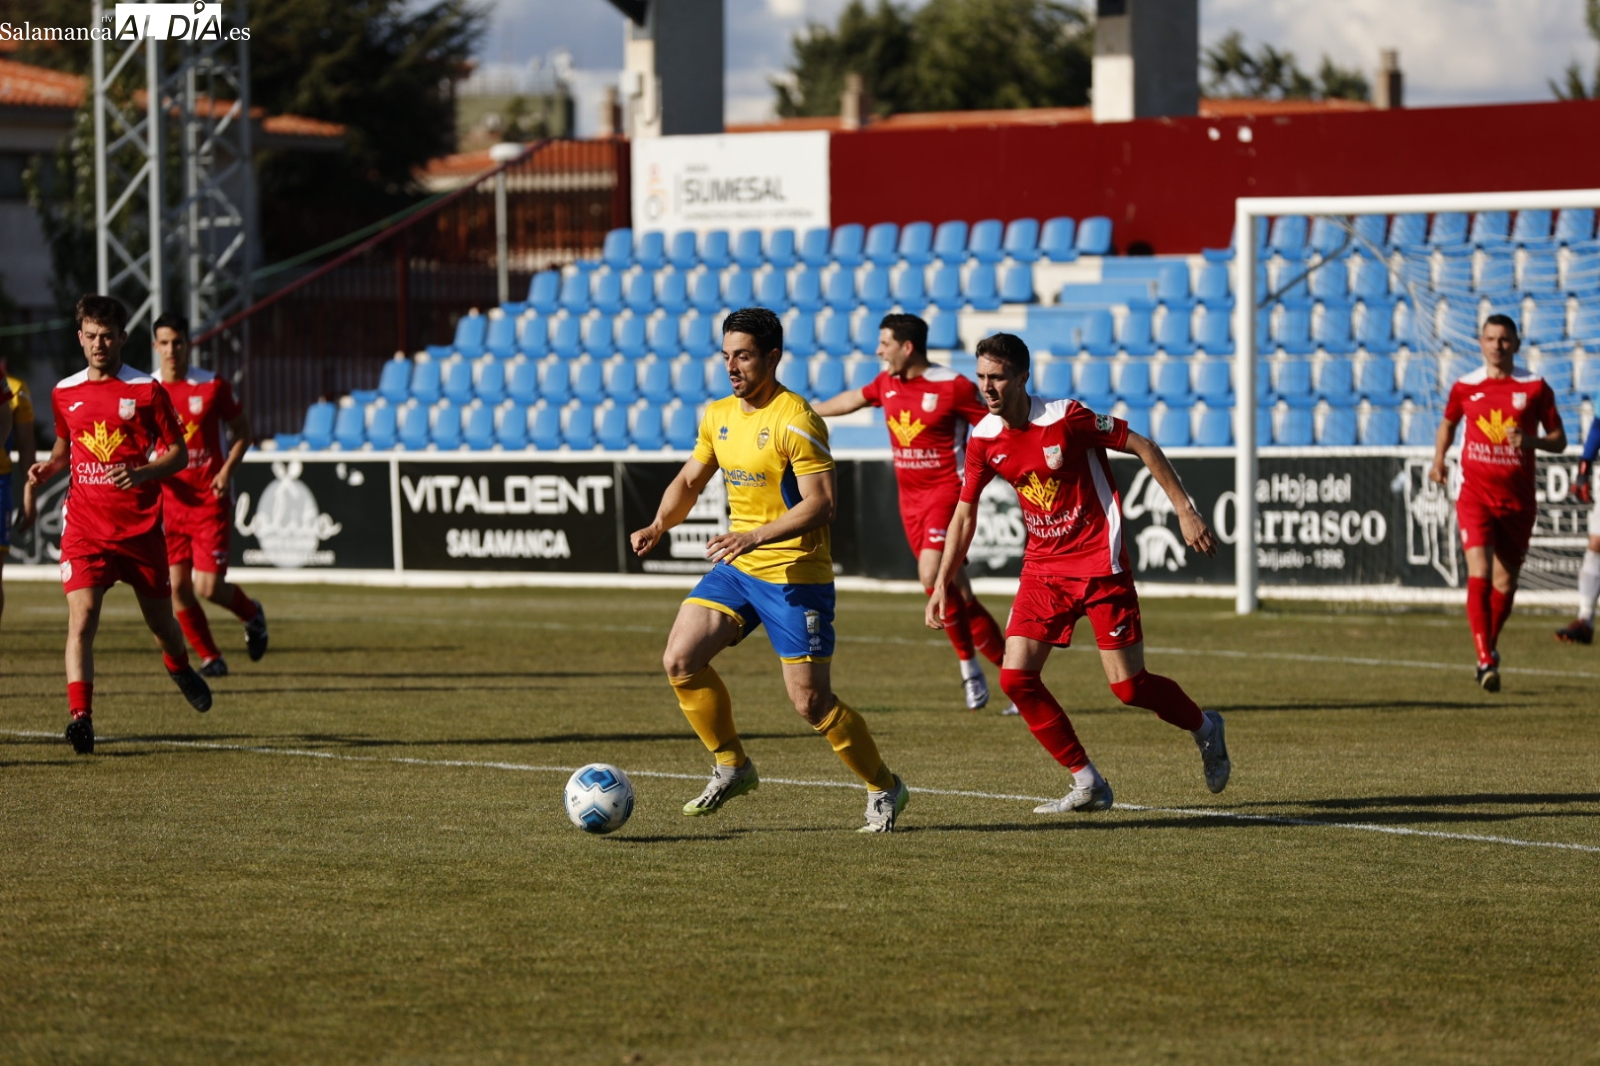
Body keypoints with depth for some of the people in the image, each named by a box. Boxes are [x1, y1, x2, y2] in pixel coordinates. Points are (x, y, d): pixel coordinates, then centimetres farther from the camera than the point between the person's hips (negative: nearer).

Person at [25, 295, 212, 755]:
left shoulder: (146, 390, -3)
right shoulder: (65, 393, 6)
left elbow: (179, 454, -1)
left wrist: (143, 472, -19)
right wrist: (48, 467, 1)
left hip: (141, 526, -1)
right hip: (85, 524, 1)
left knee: (161, 621, 15)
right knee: (81, 618, -18)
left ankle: (181, 670, 48)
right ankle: (80, 717, -23)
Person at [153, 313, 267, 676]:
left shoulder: (213, 386, -5)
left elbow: (242, 431, 5)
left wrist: (227, 470, -10)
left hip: (209, 500, -3)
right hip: (168, 501, 3)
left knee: (208, 587, -8)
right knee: (177, 587, -2)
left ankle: (252, 614, 25)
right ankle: (209, 657, 14)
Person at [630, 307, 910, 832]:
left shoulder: (796, 421, -16)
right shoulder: (718, 416, 7)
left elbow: (821, 502, -22)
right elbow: (690, 480, 19)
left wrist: (757, 536, -32)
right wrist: (658, 526, 0)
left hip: (795, 576, -7)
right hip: (736, 569, 7)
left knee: (811, 701, -5)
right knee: (680, 659, -10)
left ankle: (884, 788, 16)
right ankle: (732, 767, 7)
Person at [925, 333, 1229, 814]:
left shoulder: (1066, 418, -17)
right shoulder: (984, 439, -2)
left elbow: (1143, 447, -9)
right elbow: (964, 512, 8)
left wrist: (1186, 512, -10)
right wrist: (942, 584, 3)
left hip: (1099, 564, -5)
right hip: (1043, 569, 5)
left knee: (1129, 687, -6)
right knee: (1015, 677, -9)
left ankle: (1204, 728, 27)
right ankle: (1087, 783, 3)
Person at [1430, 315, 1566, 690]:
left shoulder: (1535, 388, 0)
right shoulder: (1465, 387, 2)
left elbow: (1559, 440, 4)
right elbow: (1447, 424, 22)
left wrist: (1531, 440, -17)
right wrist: (1439, 460, 6)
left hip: (1517, 500, 1)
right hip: (1475, 495, -1)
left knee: (1505, 582, 9)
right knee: (1479, 572, -18)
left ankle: (1490, 647, 34)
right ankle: (1486, 661, -20)